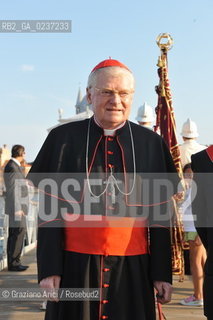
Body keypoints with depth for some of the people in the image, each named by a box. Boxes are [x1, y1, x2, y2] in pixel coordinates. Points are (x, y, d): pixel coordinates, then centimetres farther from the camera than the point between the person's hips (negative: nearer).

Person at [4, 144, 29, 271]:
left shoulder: (15, 166, 17)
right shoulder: (12, 167, -14)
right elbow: (12, 189, -18)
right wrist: (17, 209, -20)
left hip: (18, 205, 10)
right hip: (16, 205, -10)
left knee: (14, 234, 10)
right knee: (19, 232, -10)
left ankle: (12, 262, 15)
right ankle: (14, 263, -8)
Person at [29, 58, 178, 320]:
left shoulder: (151, 144, 1)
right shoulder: (63, 138, -2)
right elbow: (50, 210, -1)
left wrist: (162, 273, 2)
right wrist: (49, 269, -5)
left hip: (133, 268, 1)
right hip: (75, 265, -1)